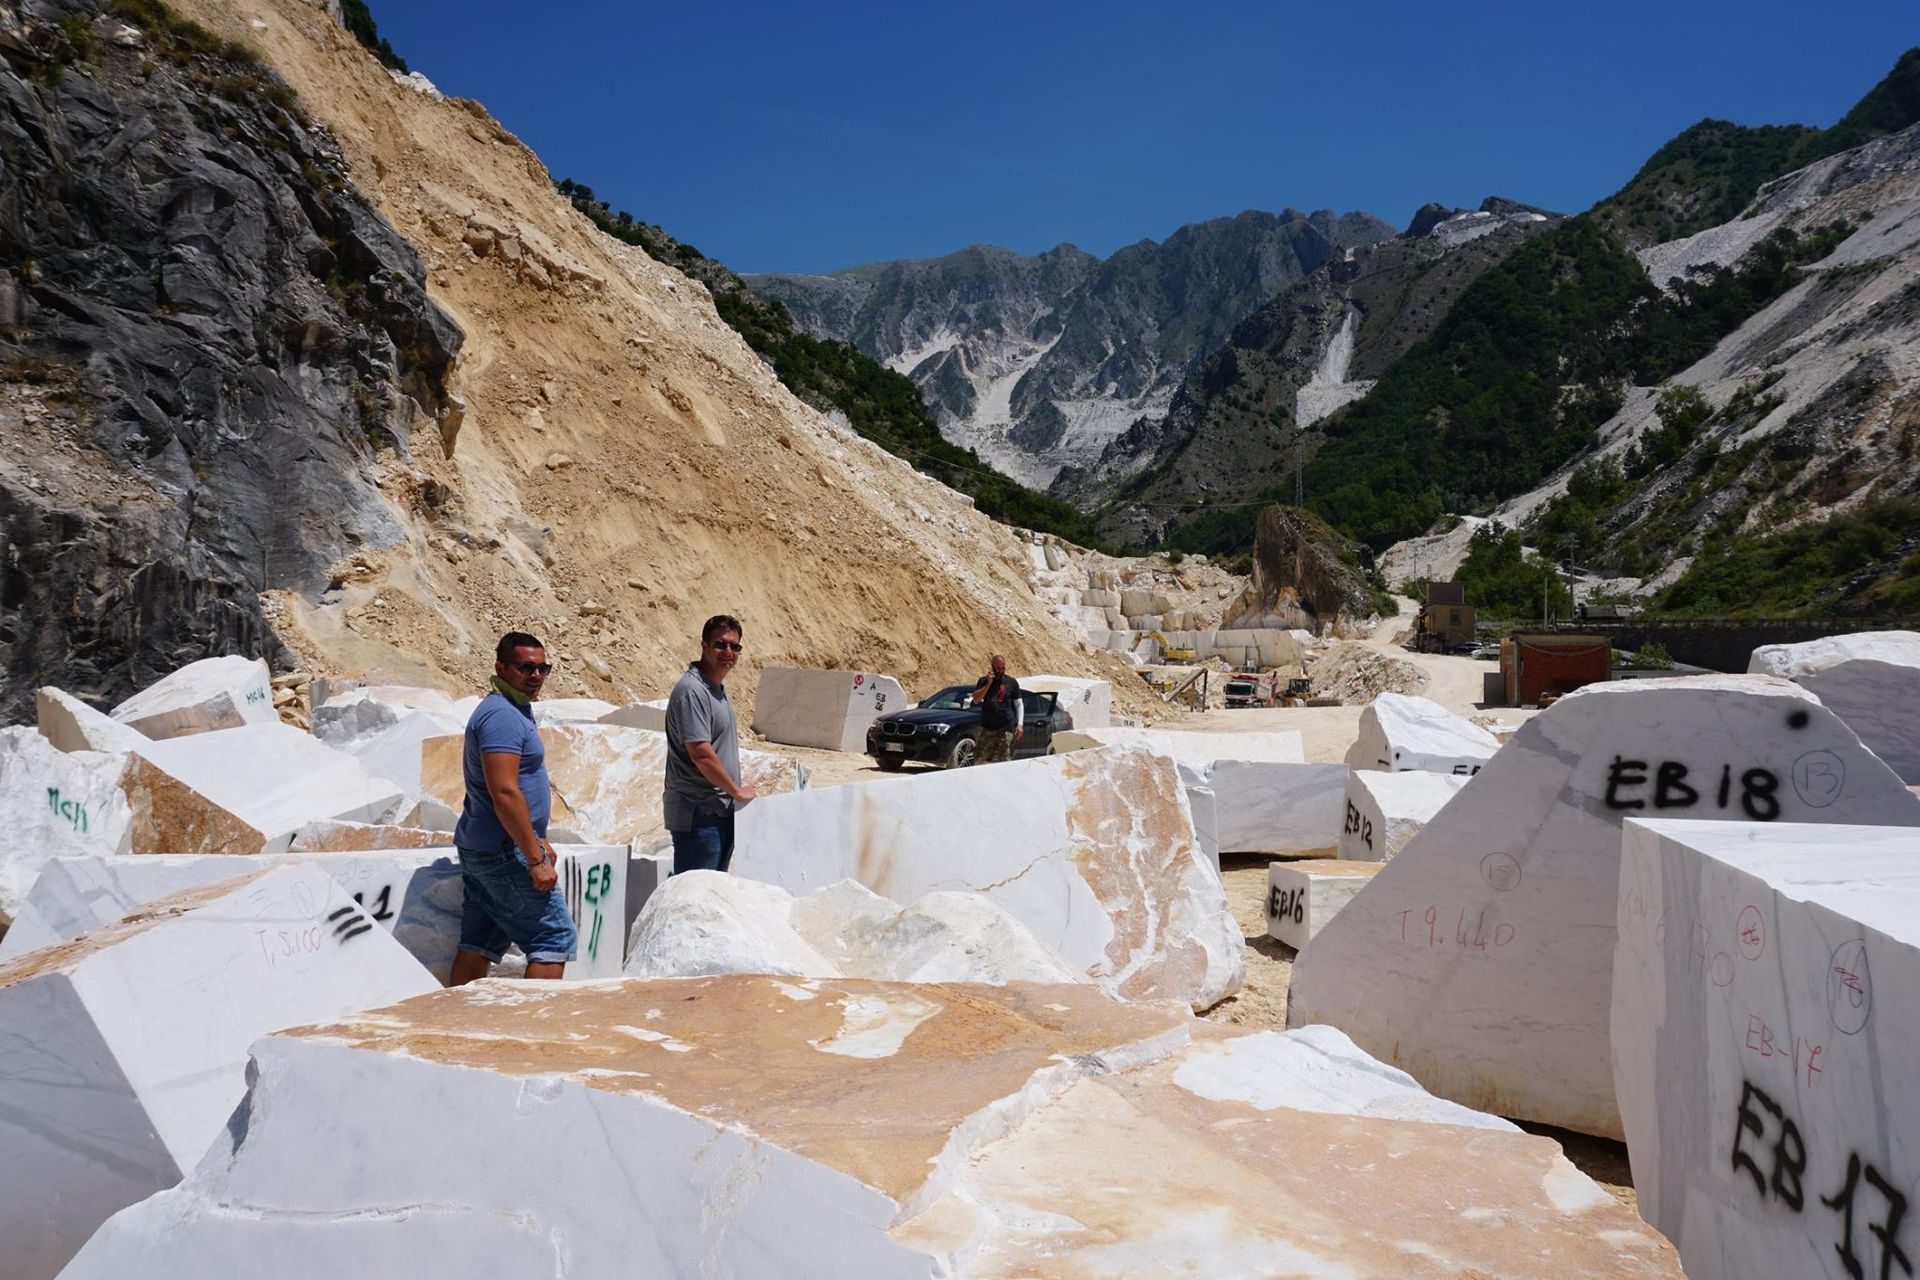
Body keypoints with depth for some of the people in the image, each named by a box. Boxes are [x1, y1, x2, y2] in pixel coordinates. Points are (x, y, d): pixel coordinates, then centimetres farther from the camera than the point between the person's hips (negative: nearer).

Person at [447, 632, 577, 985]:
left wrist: (536, 840, 24)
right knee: (554, 937, -5)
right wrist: (536, 859, -22)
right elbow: (504, 793, -24)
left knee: (480, 941, 13)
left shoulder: (513, 710, 16)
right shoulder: (502, 714, -17)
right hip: (505, 851, -10)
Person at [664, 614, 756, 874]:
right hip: (699, 814, -10)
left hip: (722, 811, 10)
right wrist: (738, 791, -12)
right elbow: (701, 754, -23)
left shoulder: (718, 688, 15)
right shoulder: (692, 691, -17)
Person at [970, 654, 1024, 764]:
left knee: (1004, 761, -4)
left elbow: (1019, 705, 10)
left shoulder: (1012, 682, 8)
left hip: (1006, 728, -1)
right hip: (986, 727, 1)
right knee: (980, 759, -3)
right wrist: (988, 685, -9)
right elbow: (976, 700, 0)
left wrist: (1020, 724, -1)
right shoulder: (984, 681, 10)